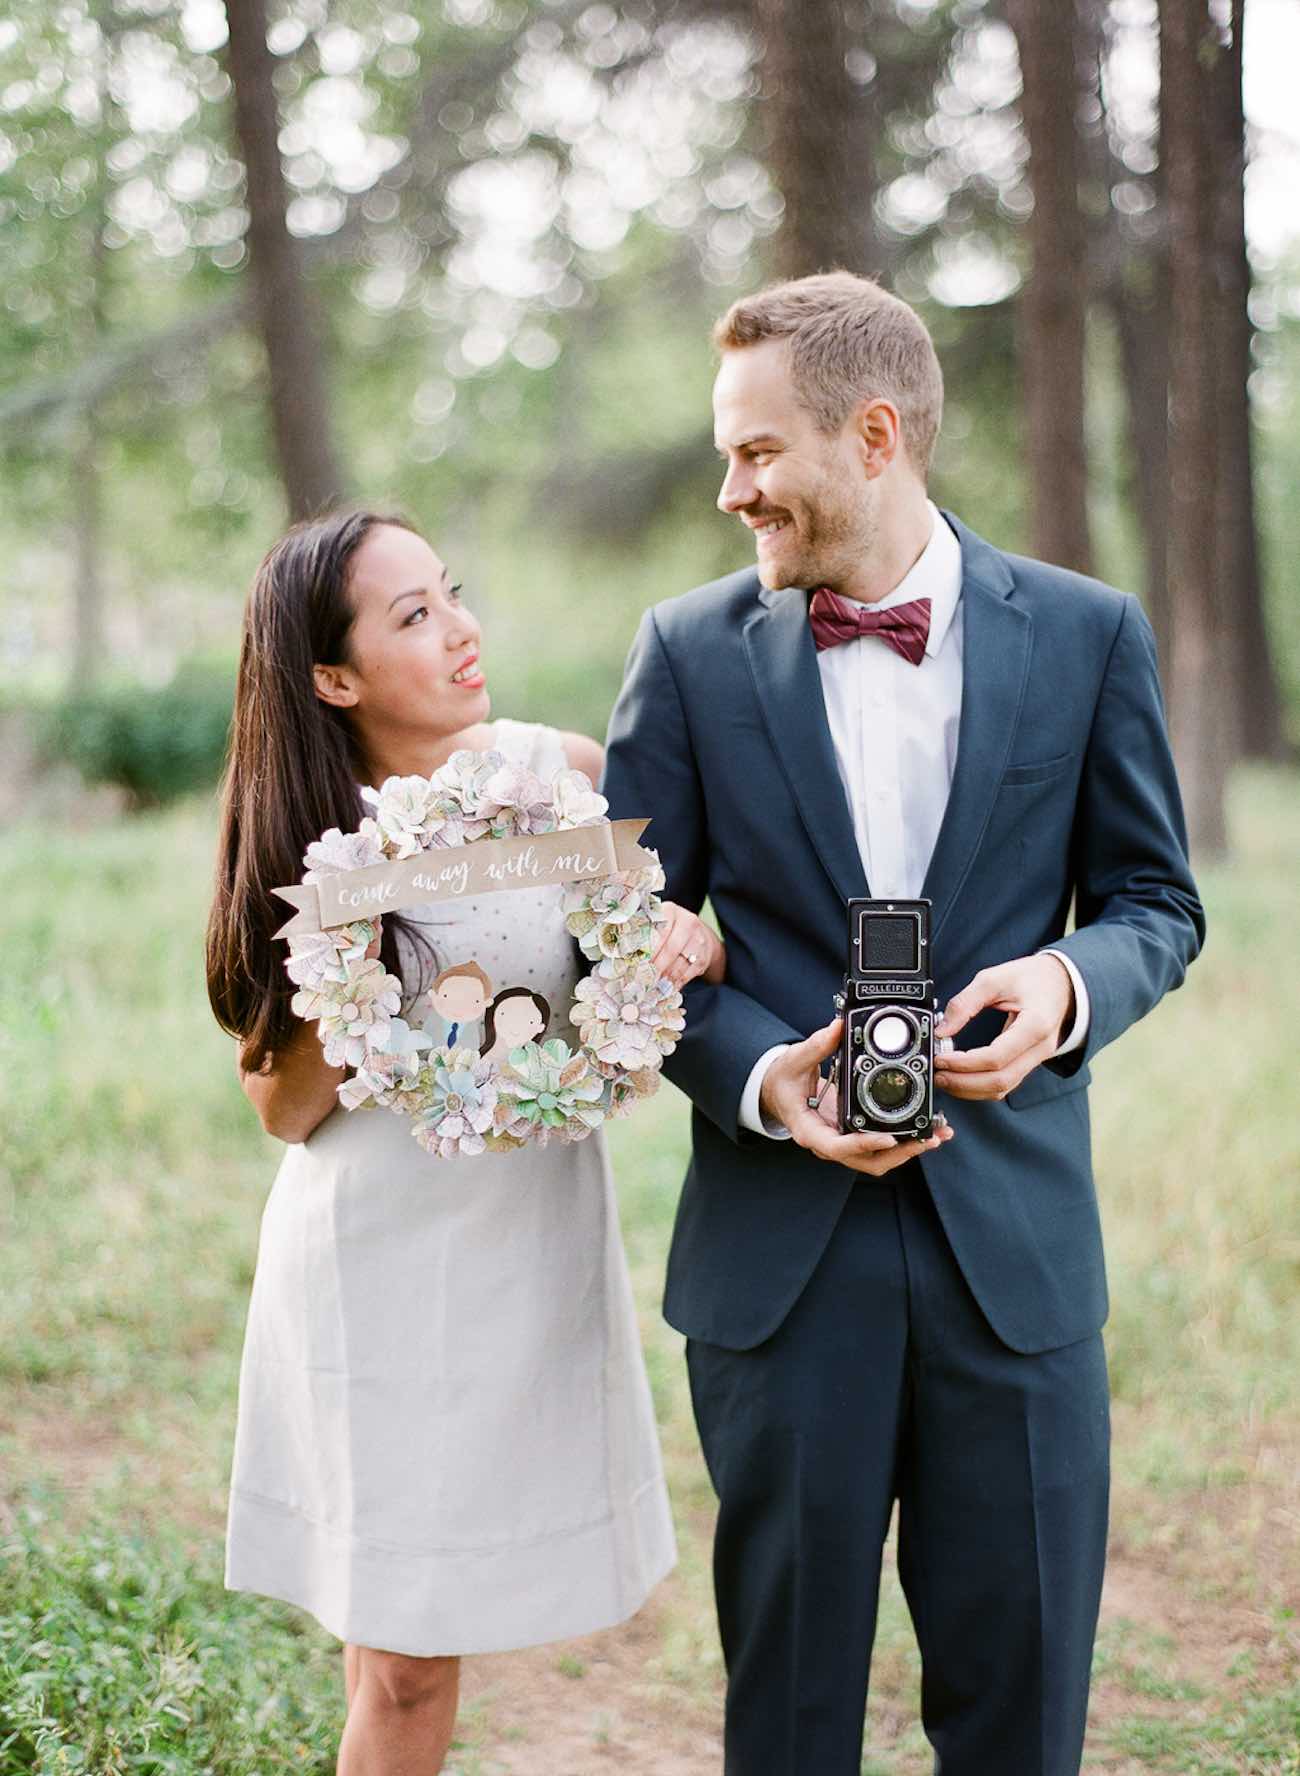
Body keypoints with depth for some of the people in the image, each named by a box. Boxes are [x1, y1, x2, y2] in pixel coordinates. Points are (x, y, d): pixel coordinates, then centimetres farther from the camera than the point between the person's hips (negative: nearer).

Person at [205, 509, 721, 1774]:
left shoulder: (563, 776, -5)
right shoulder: (307, 837, -4)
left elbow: (667, 942, 6)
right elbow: (282, 1109, 1)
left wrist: (695, 941, -17)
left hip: (533, 1238, 1)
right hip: (372, 1254, -1)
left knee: (412, 1660, 9)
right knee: (394, 1662, 3)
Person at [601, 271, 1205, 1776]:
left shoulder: (1087, 634, 1)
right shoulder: (689, 652, 1)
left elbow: (1154, 900, 8)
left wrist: (1068, 984, -15)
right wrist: (760, 1075, -14)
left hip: (1016, 1238, 0)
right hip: (780, 1243, 0)